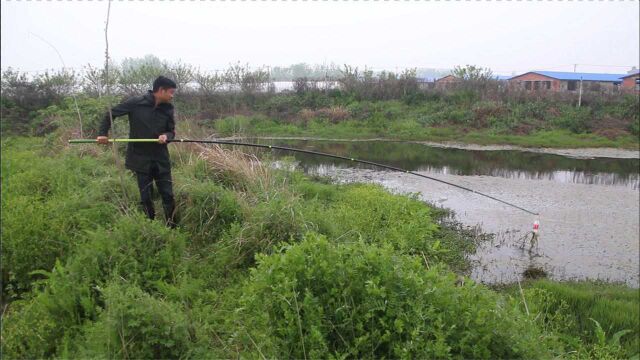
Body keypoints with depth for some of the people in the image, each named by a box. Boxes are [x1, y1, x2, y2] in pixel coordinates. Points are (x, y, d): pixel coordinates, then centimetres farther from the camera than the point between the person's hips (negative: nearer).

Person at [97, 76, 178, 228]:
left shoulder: (167, 108, -1)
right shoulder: (135, 103, -10)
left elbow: (171, 131, 7)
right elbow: (111, 114, 1)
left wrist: (166, 136, -16)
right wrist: (102, 133, -5)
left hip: (161, 158, 2)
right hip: (141, 159, -2)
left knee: (168, 195, 3)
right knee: (146, 197, 5)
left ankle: (173, 227, 13)